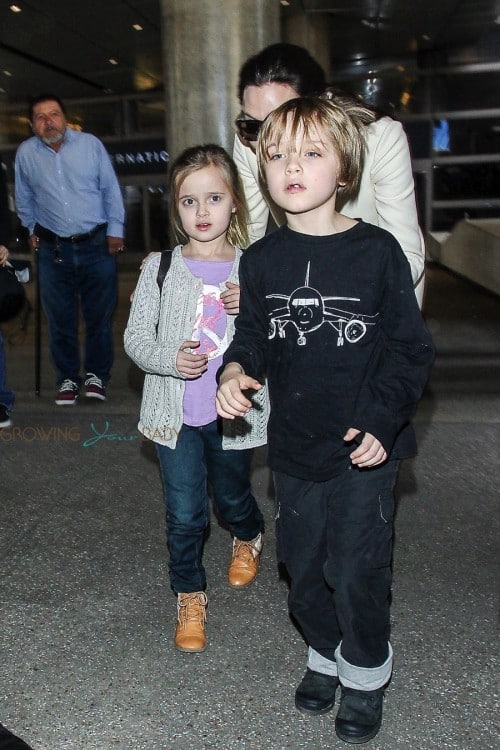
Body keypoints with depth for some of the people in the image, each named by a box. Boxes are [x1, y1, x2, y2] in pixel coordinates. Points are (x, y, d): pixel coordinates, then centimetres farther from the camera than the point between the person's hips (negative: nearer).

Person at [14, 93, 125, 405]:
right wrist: (33, 230, 19)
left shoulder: (91, 144, -1)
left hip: (97, 245, -1)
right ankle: (68, 379, 20)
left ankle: (96, 375, 20)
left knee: (100, 316, 4)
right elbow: (24, 199, 15)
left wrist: (115, 230, 1)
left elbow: (111, 189, 3)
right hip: (54, 250, 1)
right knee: (60, 320, 6)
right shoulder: (25, 153, 2)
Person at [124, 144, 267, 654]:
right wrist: (169, 358, -21)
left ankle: (249, 539, 56)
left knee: (232, 498, 21)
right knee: (184, 515, 5)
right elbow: (134, 337, -1)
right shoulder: (160, 267, -3)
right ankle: (189, 596, 29)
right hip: (175, 413, 0)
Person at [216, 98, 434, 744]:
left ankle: (366, 671, 35)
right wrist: (236, 370, -13)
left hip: (364, 447, -3)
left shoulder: (376, 250, -9)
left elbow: (409, 345, -5)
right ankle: (325, 654, 45)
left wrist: (381, 420, -13)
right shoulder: (261, 260, 0)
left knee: (356, 572, 6)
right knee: (302, 567, 17)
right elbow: (253, 336, 8)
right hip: (293, 446, 4)